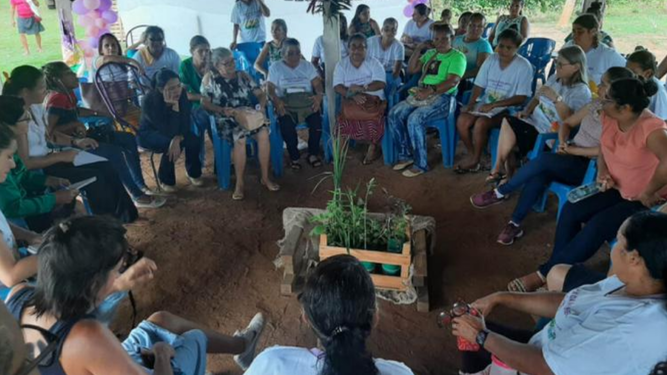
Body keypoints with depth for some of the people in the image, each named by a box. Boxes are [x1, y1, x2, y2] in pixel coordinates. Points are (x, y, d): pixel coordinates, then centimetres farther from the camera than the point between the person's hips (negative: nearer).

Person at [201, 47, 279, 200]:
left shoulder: (242, 75, 12)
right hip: (226, 119, -3)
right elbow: (205, 103, -2)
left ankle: (265, 177, -13)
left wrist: (262, 106, -14)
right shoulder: (209, 78, 3)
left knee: (263, 132, -27)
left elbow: (260, 93, 8)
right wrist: (222, 110, -20)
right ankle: (239, 183, -21)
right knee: (239, 137, -35)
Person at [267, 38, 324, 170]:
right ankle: (294, 156, -13)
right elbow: (270, 89, 0)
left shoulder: (307, 65, 17)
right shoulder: (275, 68, 10)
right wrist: (276, 101, -20)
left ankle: (313, 154, -11)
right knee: (286, 123, -33)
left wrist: (319, 95, -16)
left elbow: (317, 83, 6)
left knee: (316, 119, -29)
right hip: (286, 103, -2)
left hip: (306, 101, 2)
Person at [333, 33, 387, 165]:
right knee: (343, 116, -29)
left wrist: (361, 88, -24)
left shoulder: (373, 63, 3)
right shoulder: (341, 64, 6)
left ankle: (373, 147, -7)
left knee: (372, 117, -32)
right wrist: (353, 94, -25)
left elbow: (381, 83, -10)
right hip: (351, 100, 1)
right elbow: (337, 87, -7)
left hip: (373, 99, -1)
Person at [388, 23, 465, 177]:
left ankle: (421, 164, -19)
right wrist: (418, 50, 6)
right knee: (394, 114, -15)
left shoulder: (457, 57, -2)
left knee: (414, 119, -31)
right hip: (422, 94, 7)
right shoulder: (429, 53, 20)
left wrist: (430, 90, -27)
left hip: (442, 97, -7)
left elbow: (452, 82, -16)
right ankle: (405, 155, -3)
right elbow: (411, 70, 17)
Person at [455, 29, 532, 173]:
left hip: (507, 108, -5)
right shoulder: (491, 60, 4)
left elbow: (521, 98, -15)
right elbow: (479, 85, 6)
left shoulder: (524, 66, -11)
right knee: (462, 120, -21)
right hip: (485, 103, 5)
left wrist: (493, 105, -21)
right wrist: (471, 103, -12)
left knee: (480, 123, -31)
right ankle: (472, 155, -2)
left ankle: (475, 161, -9)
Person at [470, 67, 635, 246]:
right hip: (570, 158, 6)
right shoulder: (596, 104, 10)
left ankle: (500, 193, -14)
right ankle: (515, 224, -22)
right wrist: (563, 144, -3)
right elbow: (567, 123, 16)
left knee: (544, 160, -30)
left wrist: (573, 150, -17)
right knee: (539, 175, -26)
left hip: (589, 168, -6)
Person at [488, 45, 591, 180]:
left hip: (552, 135, -8)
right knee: (508, 121, -21)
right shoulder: (554, 79, 12)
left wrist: (556, 99, -30)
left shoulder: (582, 92, -12)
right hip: (535, 122, 8)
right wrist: (527, 110, -1)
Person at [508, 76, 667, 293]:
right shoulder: (609, 118, -5)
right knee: (571, 210, -9)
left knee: (597, 227, -23)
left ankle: (545, 274, -13)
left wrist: (647, 194, -30)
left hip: (646, 200, -7)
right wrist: (602, 171, -8)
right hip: (617, 188, 8)